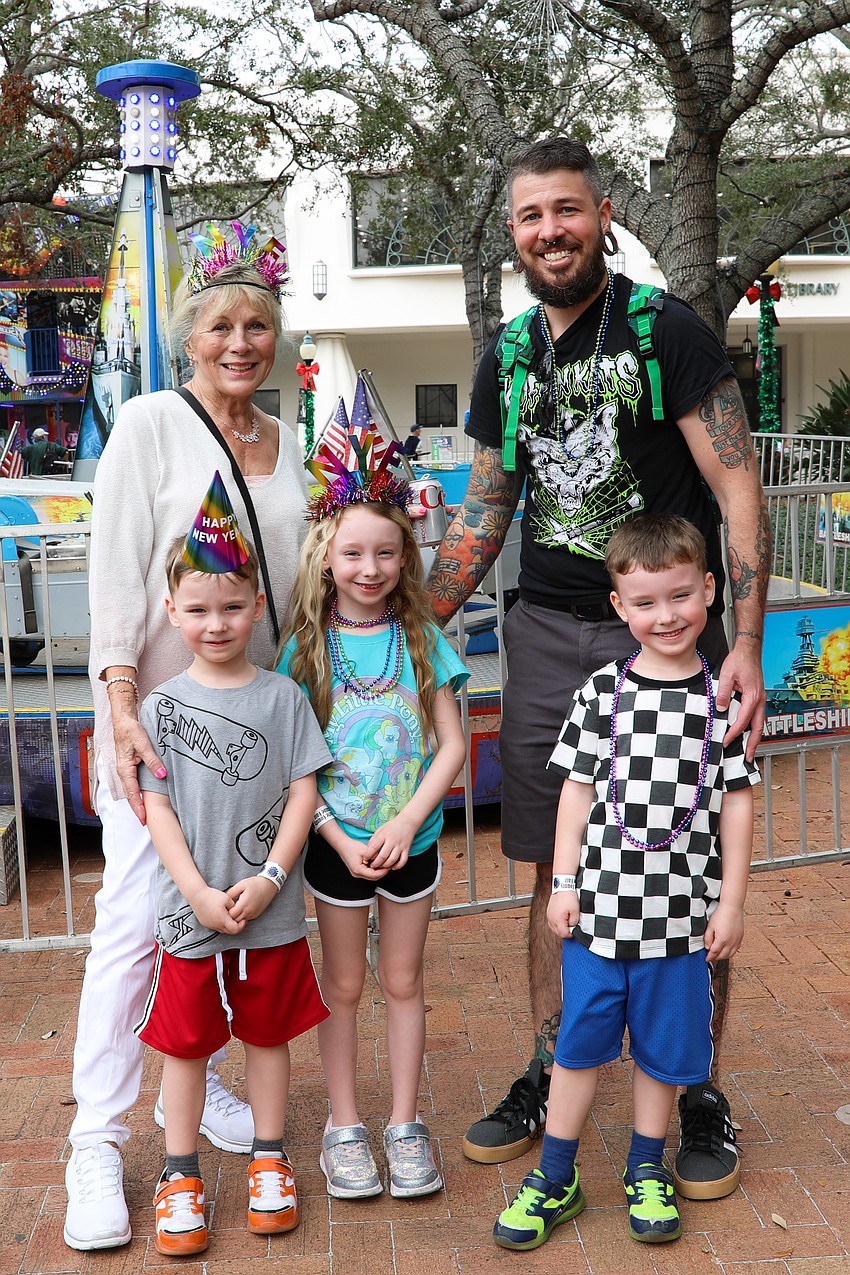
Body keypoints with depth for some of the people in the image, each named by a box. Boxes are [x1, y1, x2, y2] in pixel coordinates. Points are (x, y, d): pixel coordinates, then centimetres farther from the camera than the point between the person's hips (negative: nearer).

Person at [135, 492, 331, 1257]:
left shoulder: (283, 697, -3)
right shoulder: (161, 706, -3)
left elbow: (304, 792, -4)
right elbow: (157, 807, -5)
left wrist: (269, 880, -14)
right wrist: (200, 895, -13)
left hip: (272, 912, 0)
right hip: (190, 913, 0)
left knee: (269, 1034, 15)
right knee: (185, 1043, 11)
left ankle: (269, 1161, 32)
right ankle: (180, 1178, 26)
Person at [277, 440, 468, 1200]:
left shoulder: (422, 640, -3)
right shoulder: (308, 646, -6)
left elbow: (451, 745, -5)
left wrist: (405, 823, -16)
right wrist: (341, 840, -14)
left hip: (411, 840, 1)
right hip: (335, 843, -1)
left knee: (403, 982, 13)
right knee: (343, 985, 12)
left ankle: (406, 1125, 26)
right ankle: (344, 1127, 26)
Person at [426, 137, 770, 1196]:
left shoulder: (666, 332, -5)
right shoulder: (508, 361, 11)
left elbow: (739, 488, -8)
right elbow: (483, 513, 17)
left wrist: (745, 644, -16)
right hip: (546, 633, 5)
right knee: (555, 871, 10)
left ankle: (700, 1096, 20)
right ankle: (550, 1077, 26)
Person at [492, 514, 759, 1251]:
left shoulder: (724, 700, -2)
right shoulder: (603, 692, -2)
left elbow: (737, 803, 1)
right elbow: (577, 791, 3)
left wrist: (732, 901, 0)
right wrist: (564, 883, 0)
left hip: (681, 912, 0)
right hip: (600, 904, 0)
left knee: (663, 1047, 13)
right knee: (579, 1042, 10)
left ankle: (647, 1172, 34)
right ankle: (556, 1178, 25)